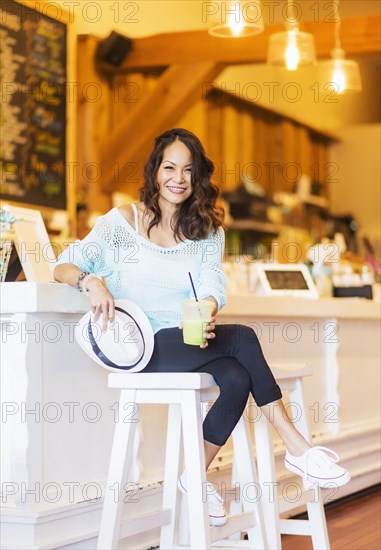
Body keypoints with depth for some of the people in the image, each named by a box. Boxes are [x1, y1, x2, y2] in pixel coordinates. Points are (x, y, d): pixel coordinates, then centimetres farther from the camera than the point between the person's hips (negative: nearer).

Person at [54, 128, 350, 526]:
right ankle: (297, 449, -21)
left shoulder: (208, 231, 14)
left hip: (186, 343, 4)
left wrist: (207, 313, -26)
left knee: (238, 378, -31)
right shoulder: (123, 221, 3)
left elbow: (212, 287, -2)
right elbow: (63, 267, -5)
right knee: (243, 339, -27)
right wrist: (92, 282, -28)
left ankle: (197, 476, -14)